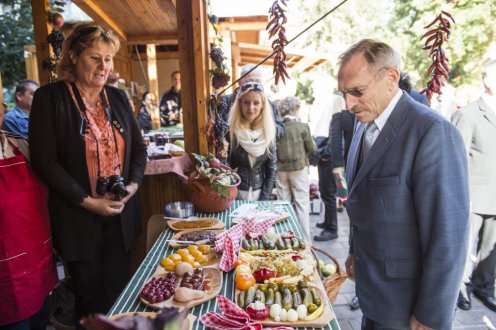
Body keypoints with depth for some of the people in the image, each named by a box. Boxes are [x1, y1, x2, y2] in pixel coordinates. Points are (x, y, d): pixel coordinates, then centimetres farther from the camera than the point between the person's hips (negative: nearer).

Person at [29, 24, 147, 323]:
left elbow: (138, 146, 12)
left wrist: (134, 183, -5)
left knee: (118, 289, 13)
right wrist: (88, 202, -15)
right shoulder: (50, 98, -6)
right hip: (77, 217, -3)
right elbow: (45, 161, -11)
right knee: (89, 292, 14)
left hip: (120, 214, 4)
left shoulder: (117, 97, 8)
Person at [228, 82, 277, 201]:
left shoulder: (268, 132, -3)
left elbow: (272, 169, 1)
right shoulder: (230, 131, -13)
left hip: (260, 193, 3)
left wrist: (264, 199, -5)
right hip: (236, 194, -3)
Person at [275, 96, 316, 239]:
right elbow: (312, 149, -4)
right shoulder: (302, 126, -10)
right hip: (298, 168, -3)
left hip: (280, 169, 3)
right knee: (302, 204, 6)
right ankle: (305, 238, 12)